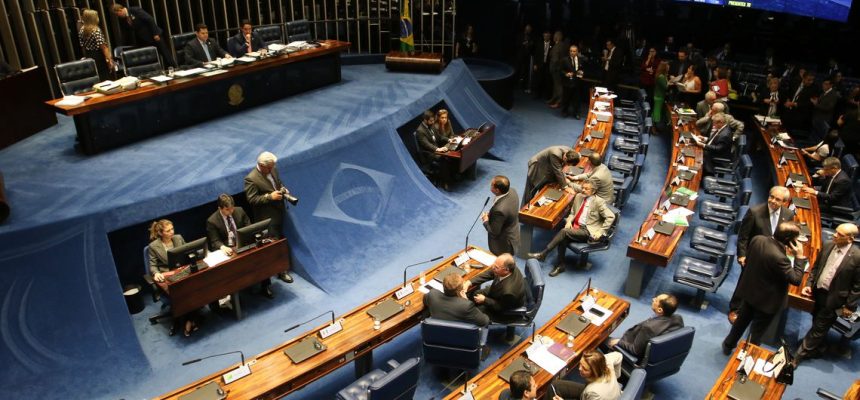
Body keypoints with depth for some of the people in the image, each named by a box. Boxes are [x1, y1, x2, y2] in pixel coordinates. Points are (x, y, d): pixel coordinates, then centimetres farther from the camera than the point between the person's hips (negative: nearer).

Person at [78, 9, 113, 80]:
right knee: (105, 78, 1)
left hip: (89, 58, 7)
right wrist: (109, 59, -17)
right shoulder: (96, 30, -15)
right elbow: (103, 46, -19)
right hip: (99, 57, -7)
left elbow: (82, 47, 11)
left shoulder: (81, 31, 5)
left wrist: (87, 57, 20)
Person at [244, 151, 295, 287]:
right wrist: (270, 196, -26)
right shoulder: (251, 179, -19)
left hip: (279, 215, 8)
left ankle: (281, 270, 37)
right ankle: (266, 282, 2)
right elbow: (252, 199, -20)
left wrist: (284, 190, -1)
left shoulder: (273, 170, 3)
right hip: (267, 220, -8)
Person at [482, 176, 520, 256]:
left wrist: (486, 221, -10)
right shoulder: (512, 191, -15)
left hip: (503, 245, -8)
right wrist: (491, 214, -2)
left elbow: (494, 232, -26)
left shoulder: (499, 209, -40)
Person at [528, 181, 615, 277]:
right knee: (563, 239, -27)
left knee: (564, 231, -27)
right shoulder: (578, 196, 10)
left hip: (587, 231, -5)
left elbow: (611, 217, -7)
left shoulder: (598, 202, -8)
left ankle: (543, 254, -21)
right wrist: (569, 221, 0)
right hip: (575, 226, 6)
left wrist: (601, 231, -12)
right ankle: (560, 265, -12)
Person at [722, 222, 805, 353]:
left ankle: (728, 345, 46)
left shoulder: (757, 239, -15)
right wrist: (799, 257, -23)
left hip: (749, 291, 7)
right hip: (766, 300, -7)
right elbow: (796, 279, -26)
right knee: (757, 331, 16)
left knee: (742, 319, 29)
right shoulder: (779, 257, -37)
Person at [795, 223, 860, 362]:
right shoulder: (828, 246, -4)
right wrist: (809, 284, 1)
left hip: (833, 298, -6)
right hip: (817, 292, 6)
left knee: (819, 328, 6)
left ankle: (800, 354, 16)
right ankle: (815, 349, 43)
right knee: (817, 324, 23)